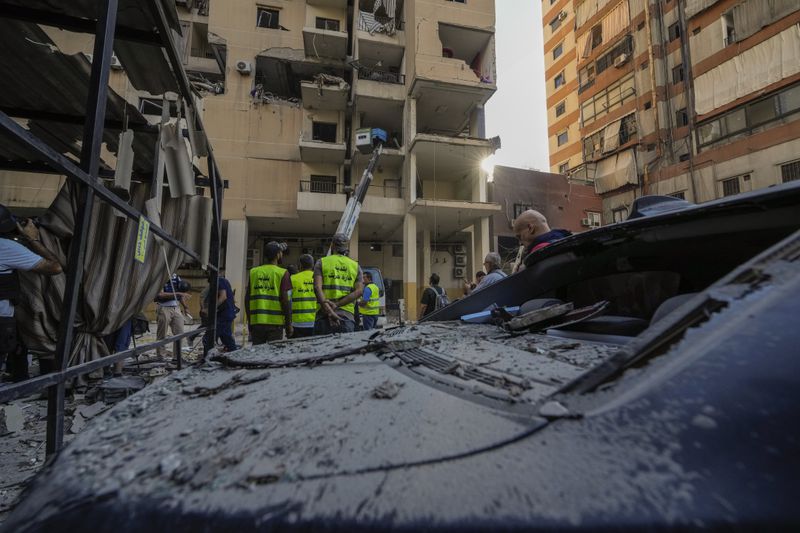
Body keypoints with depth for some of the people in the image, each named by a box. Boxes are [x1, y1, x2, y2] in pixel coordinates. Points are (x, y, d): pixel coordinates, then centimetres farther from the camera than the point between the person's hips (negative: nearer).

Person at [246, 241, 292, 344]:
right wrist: (289, 324, -3)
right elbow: (285, 300, -10)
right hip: (275, 323, -4)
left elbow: (247, 299, 9)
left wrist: (249, 321, 18)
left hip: (256, 322, 4)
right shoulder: (282, 273, -5)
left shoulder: (253, 272, 7)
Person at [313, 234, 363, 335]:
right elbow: (359, 291, -2)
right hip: (347, 316, 1)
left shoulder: (322, 263, 7)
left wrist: (329, 311, -15)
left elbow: (317, 288, -9)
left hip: (324, 315, -1)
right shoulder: (356, 266, 12)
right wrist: (337, 304, -7)